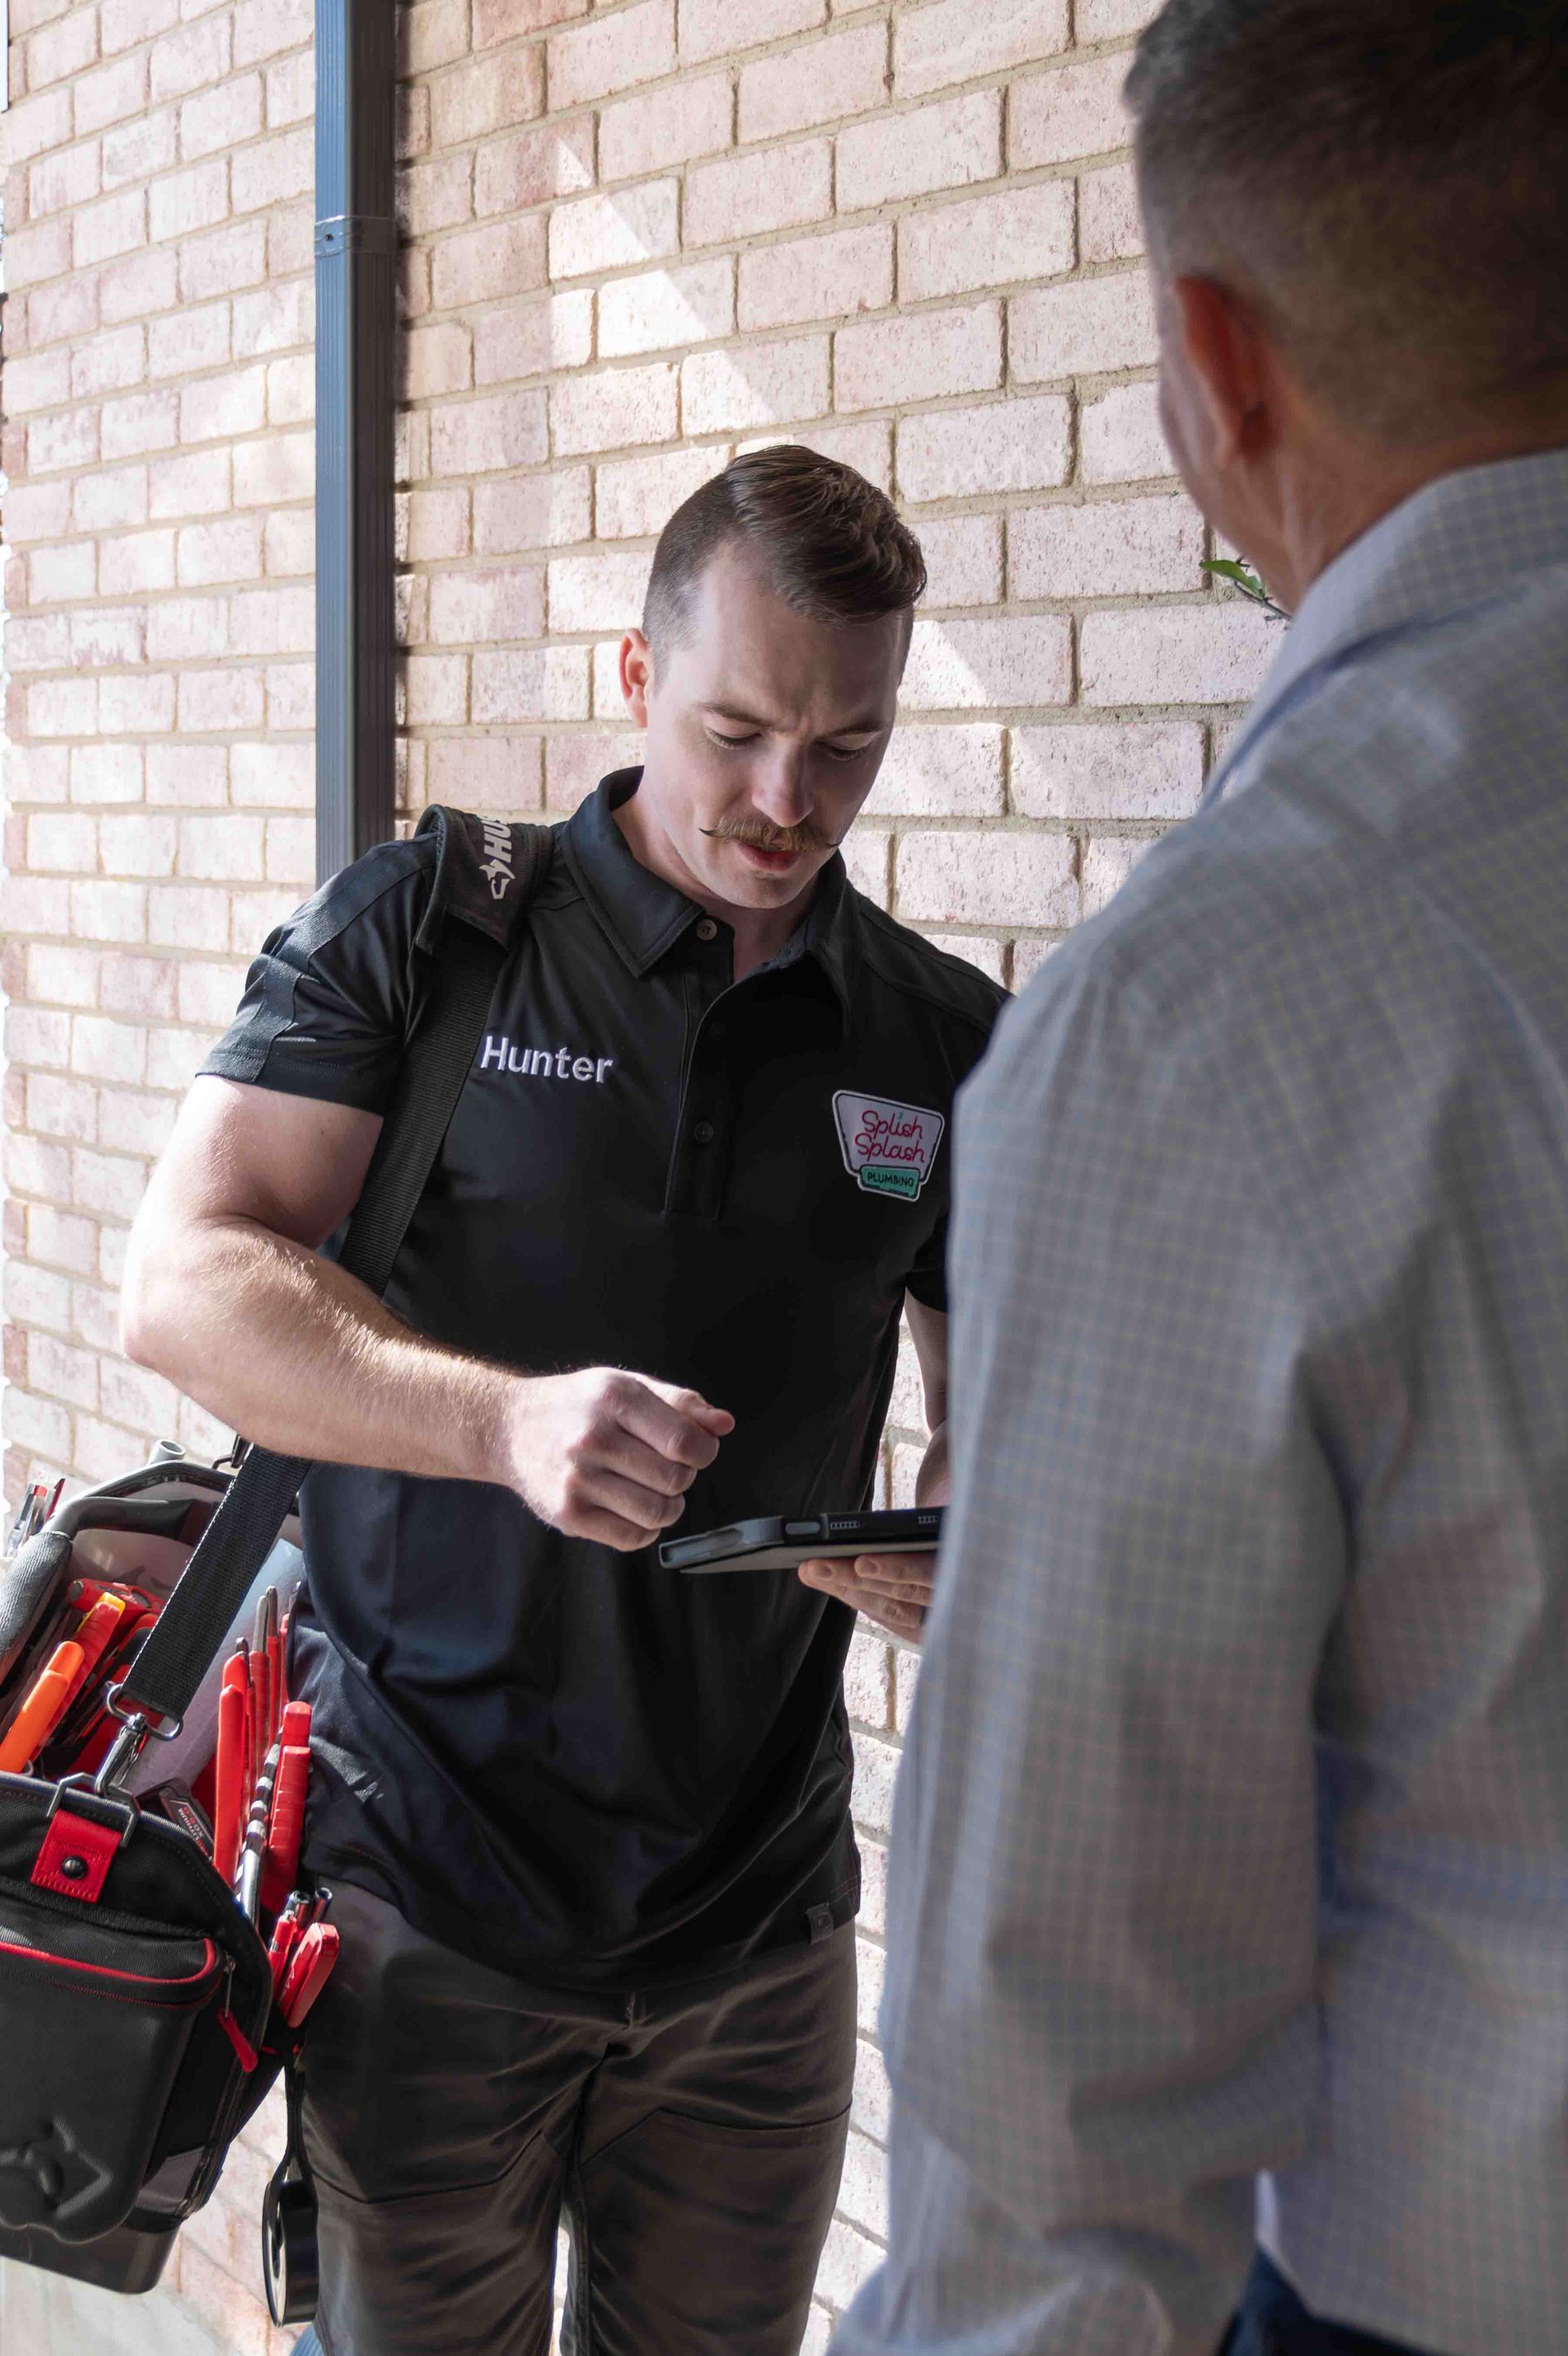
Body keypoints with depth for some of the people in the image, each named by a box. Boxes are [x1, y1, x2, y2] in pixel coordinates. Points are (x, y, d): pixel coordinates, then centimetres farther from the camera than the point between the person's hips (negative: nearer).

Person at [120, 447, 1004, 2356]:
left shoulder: (948, 1045, 4)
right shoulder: (416, 930, -4)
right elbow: (183, 1289, -13)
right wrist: (505, 1419, -29)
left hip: (760, 1918, 3)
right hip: (427, 1891, -3)